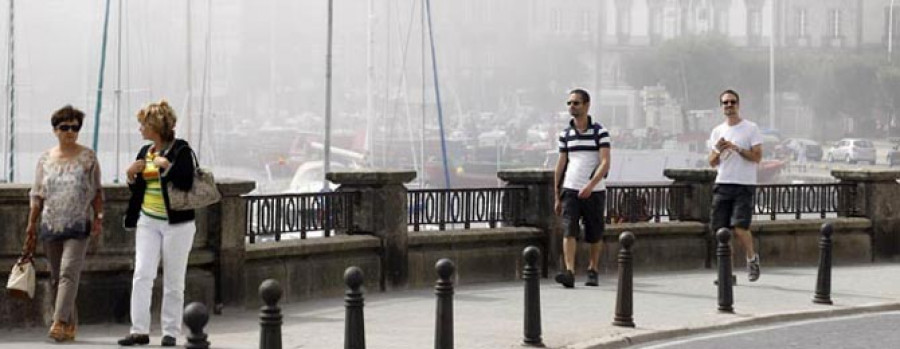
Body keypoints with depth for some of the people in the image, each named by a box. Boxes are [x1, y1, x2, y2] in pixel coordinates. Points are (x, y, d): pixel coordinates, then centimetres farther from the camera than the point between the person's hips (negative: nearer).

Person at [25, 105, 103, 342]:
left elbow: (97, 192, 5)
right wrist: (31, 225, 7)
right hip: (50, 225, 4)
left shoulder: (88, 157, 3)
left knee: (68, 273, -17)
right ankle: (70, 325, 14)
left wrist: (98, 217, -6)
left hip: (78, 226, -4)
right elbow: (37, 195, 11)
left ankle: (60, 323, -23)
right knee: (56, 278, 5)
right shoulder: (45, 159, 10)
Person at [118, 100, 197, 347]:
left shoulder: (181, 151, -8)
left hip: (176, 223, -5)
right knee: (142, 274, -5)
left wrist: (166, 165, -24)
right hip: (148, 222, 5)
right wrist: (131, 176, 1)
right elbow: (138, 190, 19)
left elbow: (186, 183, -19)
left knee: (173, 281, 2)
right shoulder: (145, 152, 12)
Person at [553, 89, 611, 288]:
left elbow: (605, 163, -10)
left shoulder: (600, 132, -2)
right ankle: (569, 272, -23)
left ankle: (593, 271, 22)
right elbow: (561, 165, 14)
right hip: (570, 190, 2)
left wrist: (590, 185, -23)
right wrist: (557, 197, 12)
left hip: (594, 191, -2)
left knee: (594, 235, 7)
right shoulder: (565, 135, 10)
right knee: (569, 231, -13)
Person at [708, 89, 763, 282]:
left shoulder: (751, 128, 0)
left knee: (739, 228, -14)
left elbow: (757, 157, -7)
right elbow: (712, 163, 15)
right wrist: (718, 151, -5)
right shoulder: (717, 131, 13)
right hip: (722, 184, 5)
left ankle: (752, 258, 11)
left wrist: (737, 148, -15)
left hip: (744, 186, -5)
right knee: (720, 229, 0)